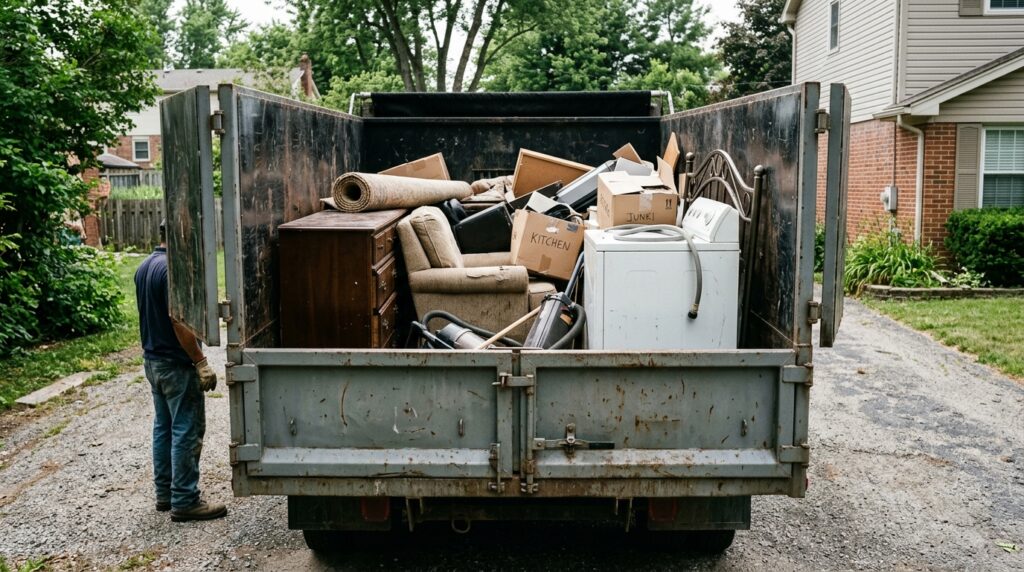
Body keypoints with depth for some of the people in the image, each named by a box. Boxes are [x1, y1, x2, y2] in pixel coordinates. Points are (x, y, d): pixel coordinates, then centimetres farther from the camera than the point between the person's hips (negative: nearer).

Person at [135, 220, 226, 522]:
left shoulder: (143, 267, 10)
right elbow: (178, 320, -24)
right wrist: (201, 362, -21)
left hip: (153, 359, 10)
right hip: (176, 364, -10)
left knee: (163, 427, 16)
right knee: (187, 431, -3)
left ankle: (165, 492, 24)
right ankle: (185, 501, 2)